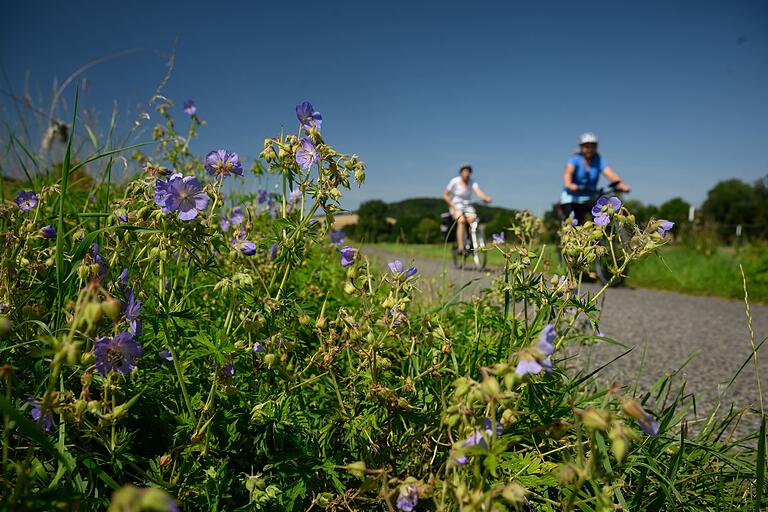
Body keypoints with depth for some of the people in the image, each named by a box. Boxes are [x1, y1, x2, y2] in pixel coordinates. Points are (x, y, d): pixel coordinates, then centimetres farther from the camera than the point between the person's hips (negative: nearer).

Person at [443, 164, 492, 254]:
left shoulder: (472, 182, -5)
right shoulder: (454, 181, -10)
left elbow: (479, 192, -23)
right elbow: (445, 195, -4)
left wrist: (486, 198, -43)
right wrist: (453, 206, -15)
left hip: (467, 205, 3)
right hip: (456, 205, -3)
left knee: (472, 219, -28)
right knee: (462, 220, -32)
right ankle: (460, 247, -35)